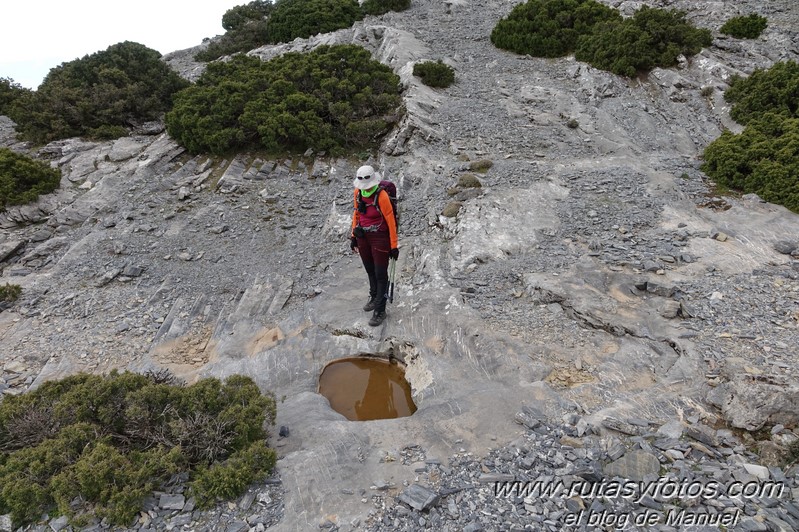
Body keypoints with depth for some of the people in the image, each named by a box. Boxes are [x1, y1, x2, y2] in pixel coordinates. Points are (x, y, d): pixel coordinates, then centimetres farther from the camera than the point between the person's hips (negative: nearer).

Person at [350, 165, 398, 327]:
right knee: (370, 270, 21)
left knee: (380, 274, 3)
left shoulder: (381, 195, -22)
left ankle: (380, 311, 12)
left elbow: (391, 221, -18)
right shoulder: (358, 192, -2)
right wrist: (353, 236, 13)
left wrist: (394, 246, -14)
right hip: (363, 237, 6)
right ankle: (374, 298, 42)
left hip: (379, 238, -6)